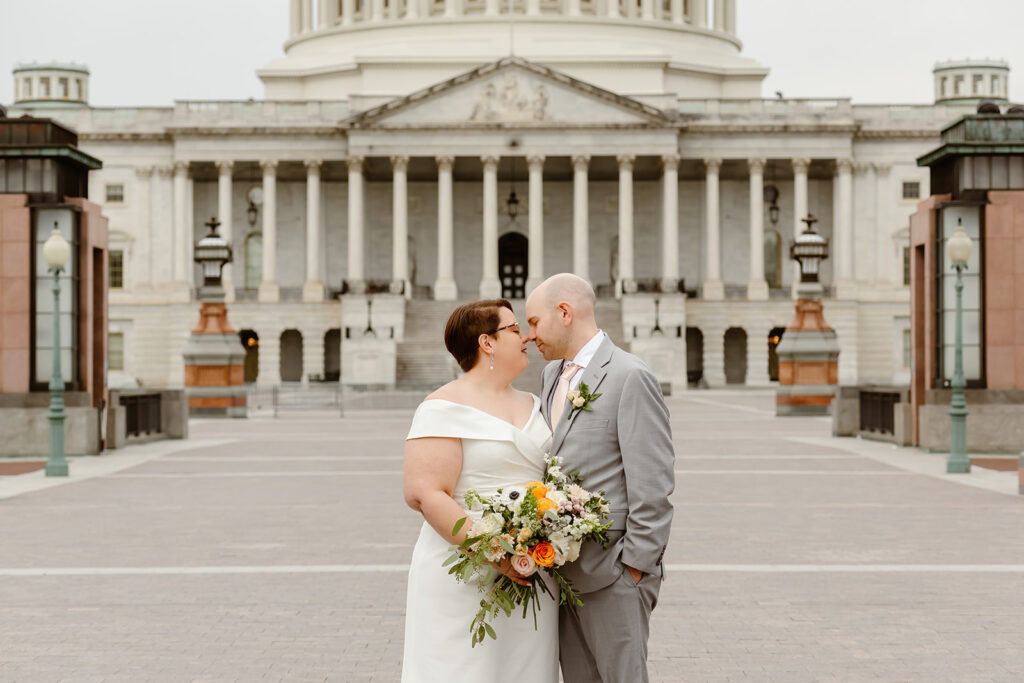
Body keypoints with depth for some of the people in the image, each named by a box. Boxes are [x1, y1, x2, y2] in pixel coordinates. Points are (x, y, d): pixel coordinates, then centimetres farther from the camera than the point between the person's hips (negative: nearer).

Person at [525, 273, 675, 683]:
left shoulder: (630, 377, -12)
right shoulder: (553, 375, 14)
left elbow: (652, 484, -15)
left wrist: (636, 568, -15)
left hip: (612, 572, -8)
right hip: (564, 569, 8)